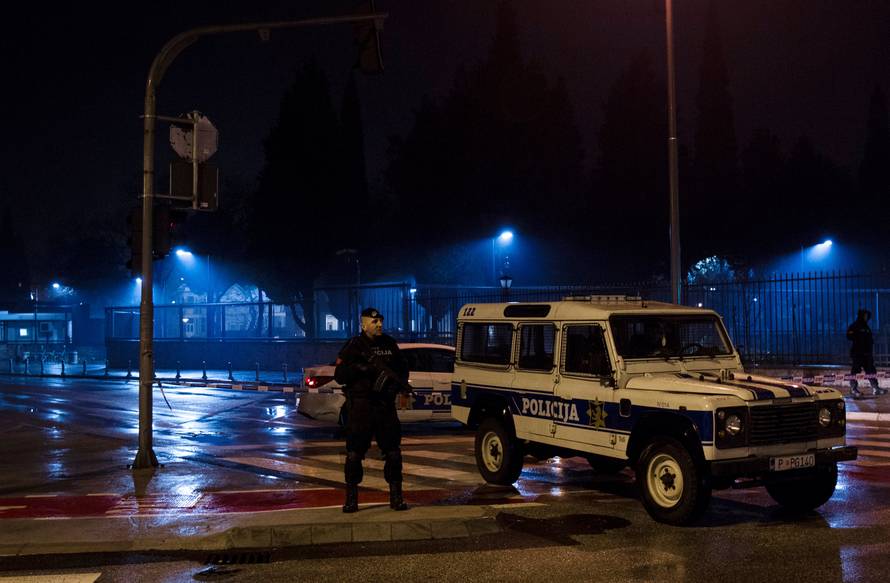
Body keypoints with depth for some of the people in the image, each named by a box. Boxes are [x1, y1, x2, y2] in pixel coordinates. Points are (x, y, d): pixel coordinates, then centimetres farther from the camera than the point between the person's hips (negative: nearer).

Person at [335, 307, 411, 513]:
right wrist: (362, 366, -19)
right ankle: (351, 498, 10)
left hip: (385, 405, 4)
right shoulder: (353, 347, -2)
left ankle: (396, 496, 16)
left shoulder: (389, 344, 11)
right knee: (354, 453, -1)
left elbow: (402, 367, 21)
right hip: (360, 407, -4)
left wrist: (401, 382, 1)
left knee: (393, 452, 6)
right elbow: (340, 376, -7)